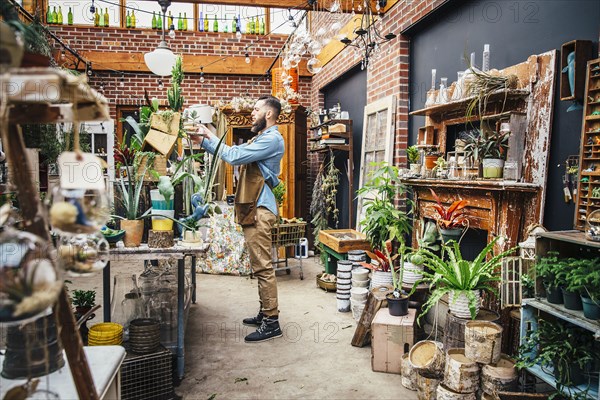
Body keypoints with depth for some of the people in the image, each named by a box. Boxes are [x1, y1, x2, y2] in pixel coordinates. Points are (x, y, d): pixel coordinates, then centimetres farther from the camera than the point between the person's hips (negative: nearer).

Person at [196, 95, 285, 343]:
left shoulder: (271, 139, -11)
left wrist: (210, 138, -5)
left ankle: (272, 323, -3)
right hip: (253, 209, 11)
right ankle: (265, 313, 24)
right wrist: (205, 140, 18)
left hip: (260, 210, -11)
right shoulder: (260, 139, 23)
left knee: (263, 267, -9)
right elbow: (231, 154, 25)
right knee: (260, 266, 14)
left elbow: (234, 156, -17)